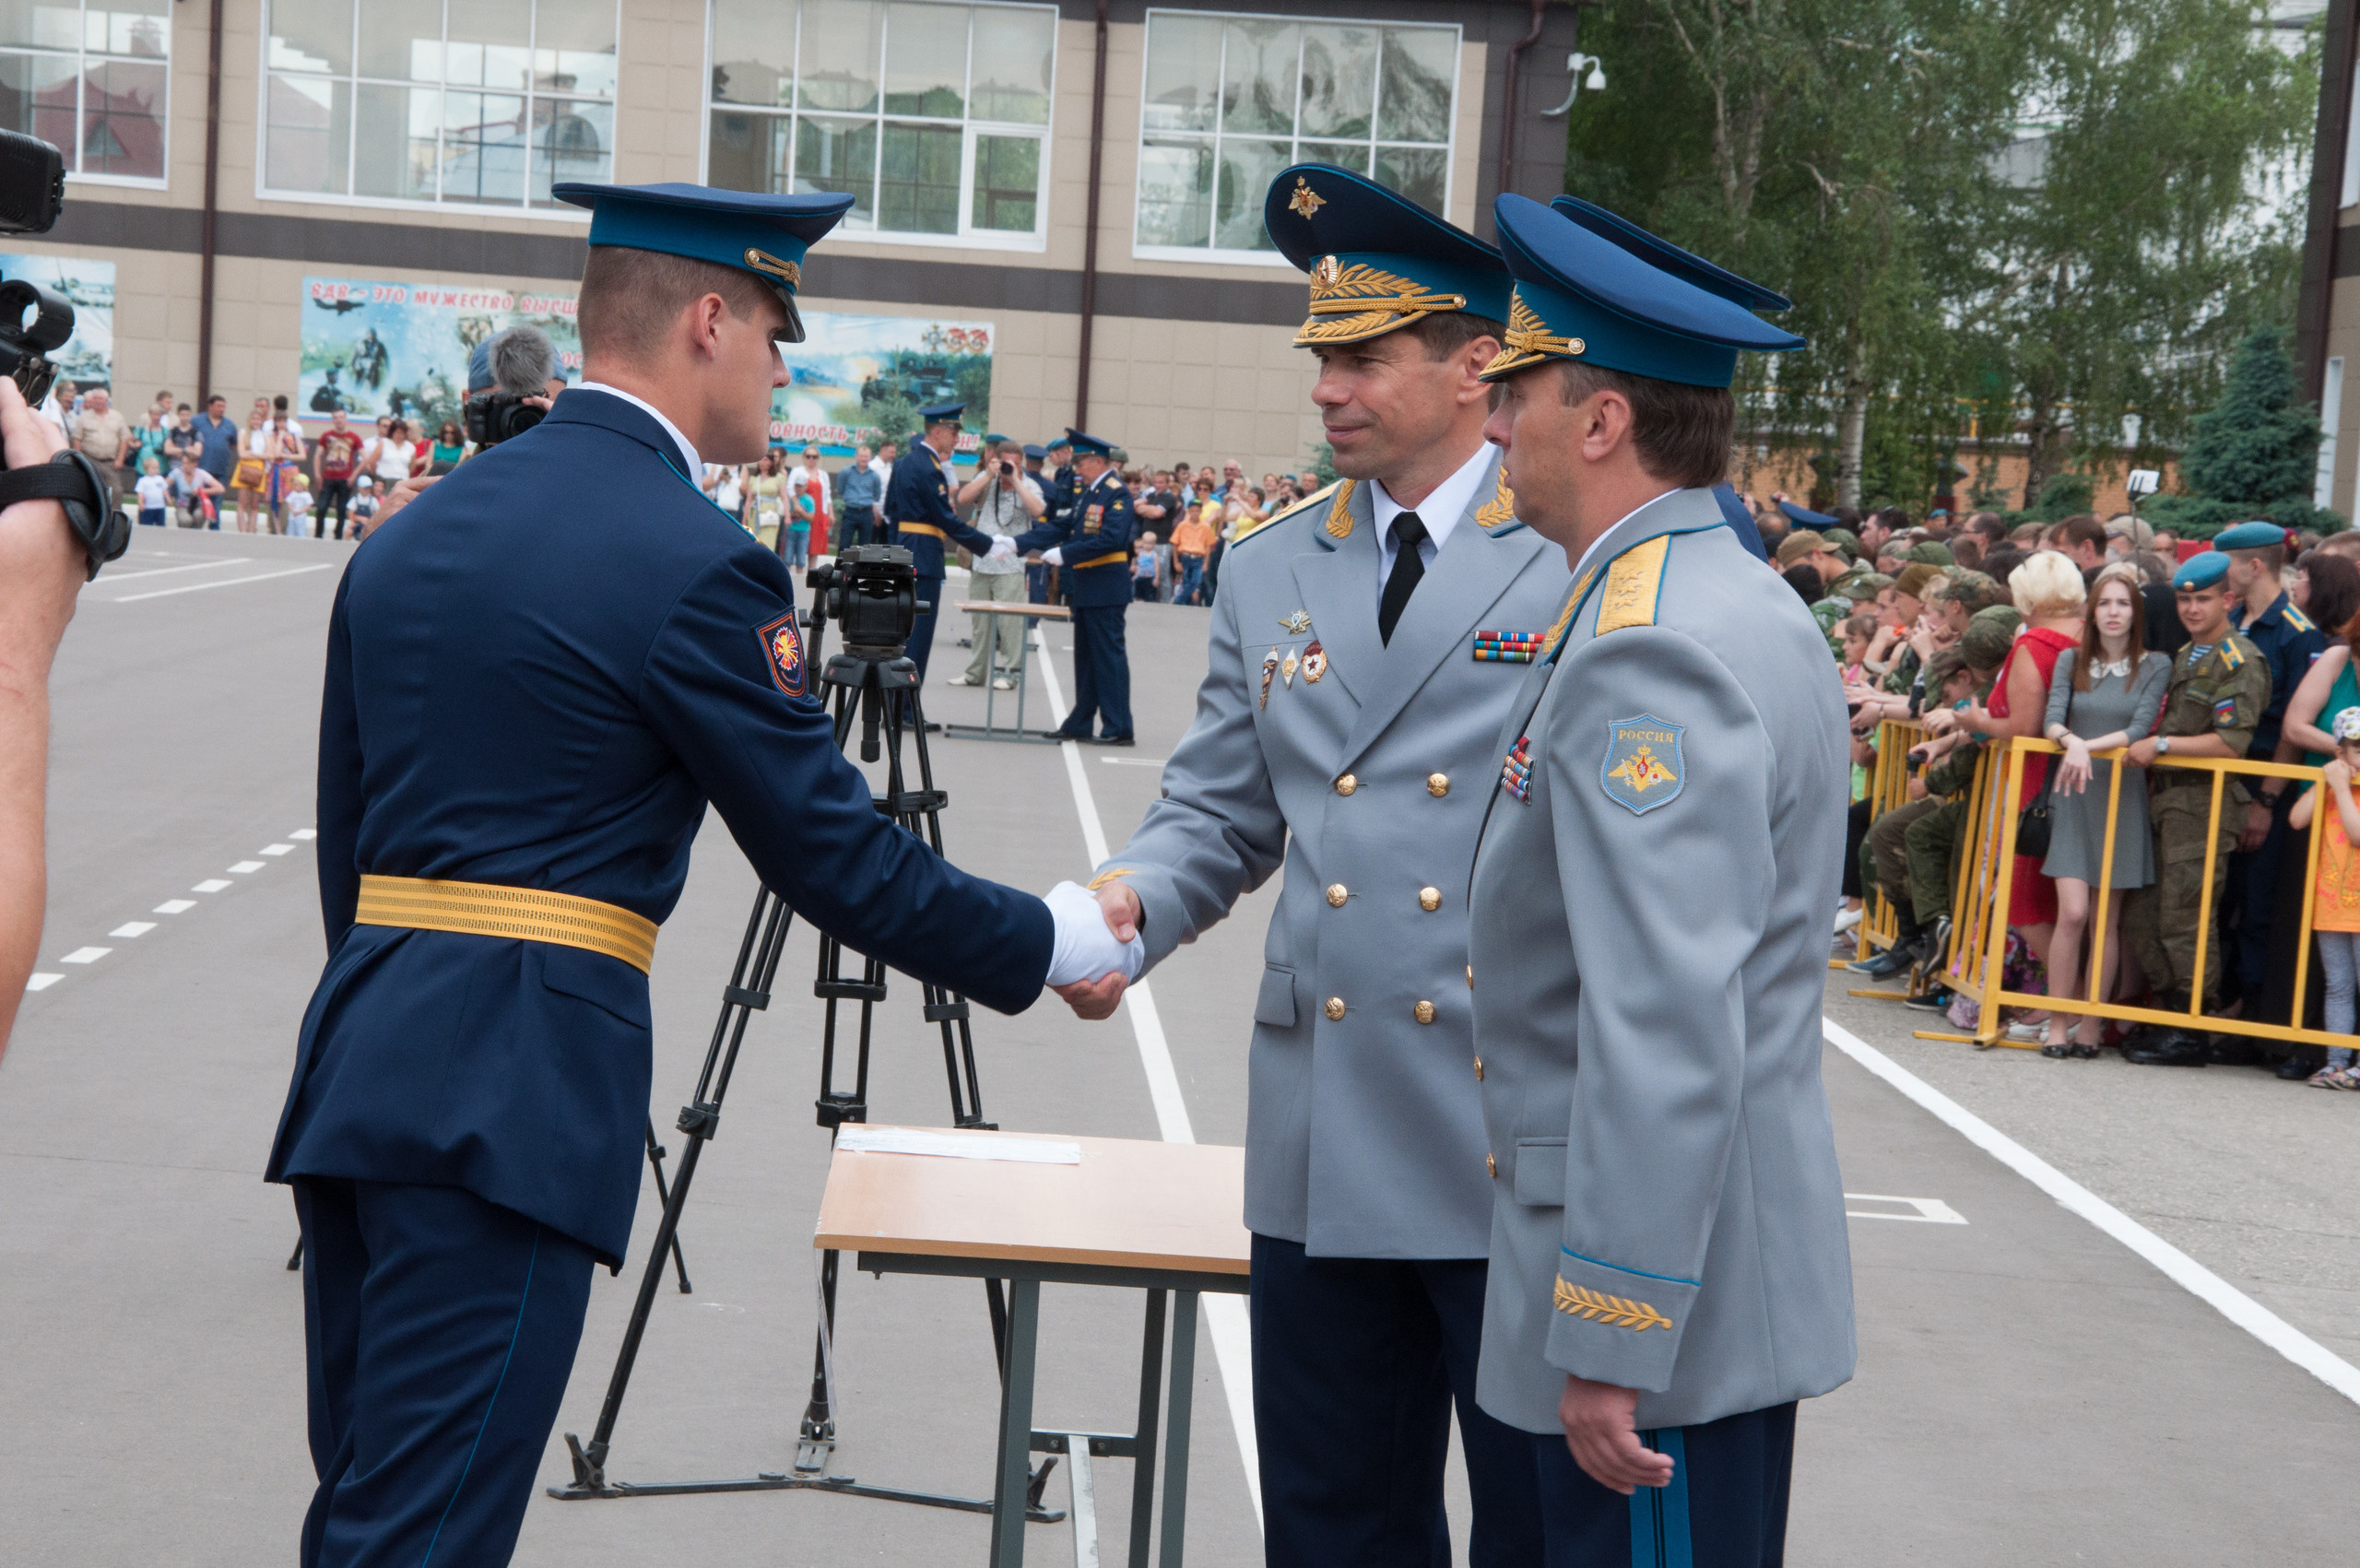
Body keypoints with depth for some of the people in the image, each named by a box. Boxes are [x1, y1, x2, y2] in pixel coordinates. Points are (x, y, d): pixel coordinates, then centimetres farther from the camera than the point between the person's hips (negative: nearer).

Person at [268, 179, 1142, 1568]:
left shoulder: (412, 530, 14)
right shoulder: (694, 565, -11)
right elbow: (840, 862, -8)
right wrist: (1060, 941, 6)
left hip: (362, 1073, 8)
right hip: (510, 1097, -8)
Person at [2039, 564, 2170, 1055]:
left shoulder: (2156, 665, 3)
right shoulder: (2071, 660, 8)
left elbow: (2139, 730, -8)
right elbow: (2051, 720, -3)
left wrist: (2088, 746, -20)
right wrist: (2071, 741, -24)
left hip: (2122, 798, 0)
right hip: (2074, 798, 0)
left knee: (2107, 919, 3)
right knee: (2073, 912, -11)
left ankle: (2092, 1023, 10)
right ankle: (2057, 1022, -3)